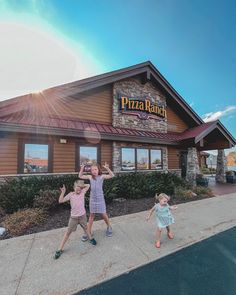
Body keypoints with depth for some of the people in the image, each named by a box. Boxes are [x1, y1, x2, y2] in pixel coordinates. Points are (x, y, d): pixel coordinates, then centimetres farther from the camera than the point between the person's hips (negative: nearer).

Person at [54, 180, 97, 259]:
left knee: (85, 228, 24)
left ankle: (90, 239, 49)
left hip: (82, 215, 2)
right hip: (73, 217, -1)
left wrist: (81, 186, -5)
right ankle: (60, 249, 27)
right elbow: (60, 201, -16)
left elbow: (88, 185, 1)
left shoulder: (83, 192, -9)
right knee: (68, 232, 11)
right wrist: (63, 192, -27)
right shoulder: (70, 194, -13)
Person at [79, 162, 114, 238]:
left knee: (104, 214, 9)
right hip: (92, 199, 2)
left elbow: (112, 175, -21)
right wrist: (82, 169, -11)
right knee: (91, 215, 15)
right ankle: (88, 232, 30)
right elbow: (80, 176, 5)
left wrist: (107, 168, -36)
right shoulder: (90, 177, -3)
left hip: (100, 199, -2)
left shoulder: (101, 176, -11)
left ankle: (109, 227, 36)